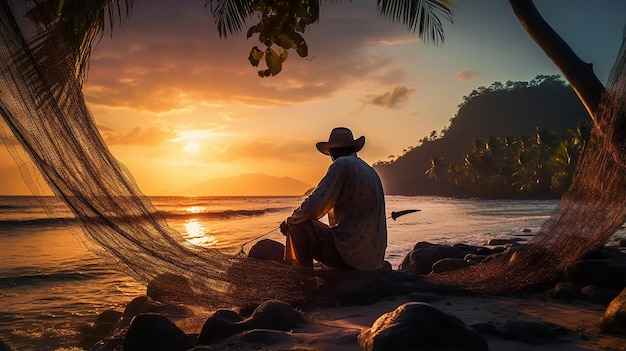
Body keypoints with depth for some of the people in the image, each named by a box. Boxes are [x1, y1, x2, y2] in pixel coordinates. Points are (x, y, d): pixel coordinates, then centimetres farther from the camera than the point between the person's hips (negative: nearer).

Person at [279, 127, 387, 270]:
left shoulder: (342, 165, -10)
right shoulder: (370, 171, 15)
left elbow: (313, 207, -16)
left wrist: (289, 221, 3)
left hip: (350, 256, -9)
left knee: (298, 226, -4)